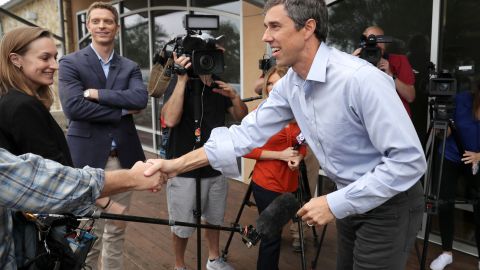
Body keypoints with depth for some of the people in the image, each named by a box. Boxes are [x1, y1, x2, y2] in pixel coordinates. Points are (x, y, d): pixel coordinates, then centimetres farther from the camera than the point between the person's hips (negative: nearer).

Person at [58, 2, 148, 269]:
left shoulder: (130, 67, 9)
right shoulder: (71, 63, -1)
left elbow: (141, 99, -10)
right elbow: (73, 107, -17)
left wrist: (98, 93, -16)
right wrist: (122, 110, -13)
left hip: (123, 157, 4)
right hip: (88, 157, -3)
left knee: (117, 230, 15)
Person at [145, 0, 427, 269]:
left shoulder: (361, 79, -30)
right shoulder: (289, 85, -5)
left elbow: (409, 159, -29)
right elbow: (250, 131, -3)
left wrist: (335, 204, -27)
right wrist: (178, 164, -10)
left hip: (390, 204, -7)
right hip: (351, 199, 7)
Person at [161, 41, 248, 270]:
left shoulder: (219, 84, 6)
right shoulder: (179, 82, -11)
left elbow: (241, 117, 7)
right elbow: (170, 120, -27)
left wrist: (234, 96, -12)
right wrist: (182, 79, -29)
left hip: (215, 167, 6)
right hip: (185, 170, -5)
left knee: (214, 219, 21)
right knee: (183, 226, 7)